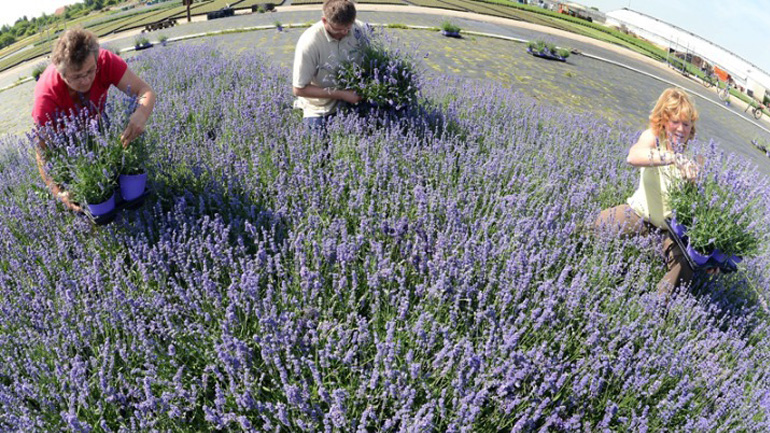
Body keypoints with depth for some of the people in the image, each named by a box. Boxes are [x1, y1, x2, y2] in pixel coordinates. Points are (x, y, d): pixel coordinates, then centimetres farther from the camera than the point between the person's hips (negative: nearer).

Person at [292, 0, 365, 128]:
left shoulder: (358, 30, -14)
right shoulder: (309, 43, -26)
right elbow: (299, 89, -20)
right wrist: (341, 94, -24)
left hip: (352, 99, 3)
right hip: (320, 109, -2)